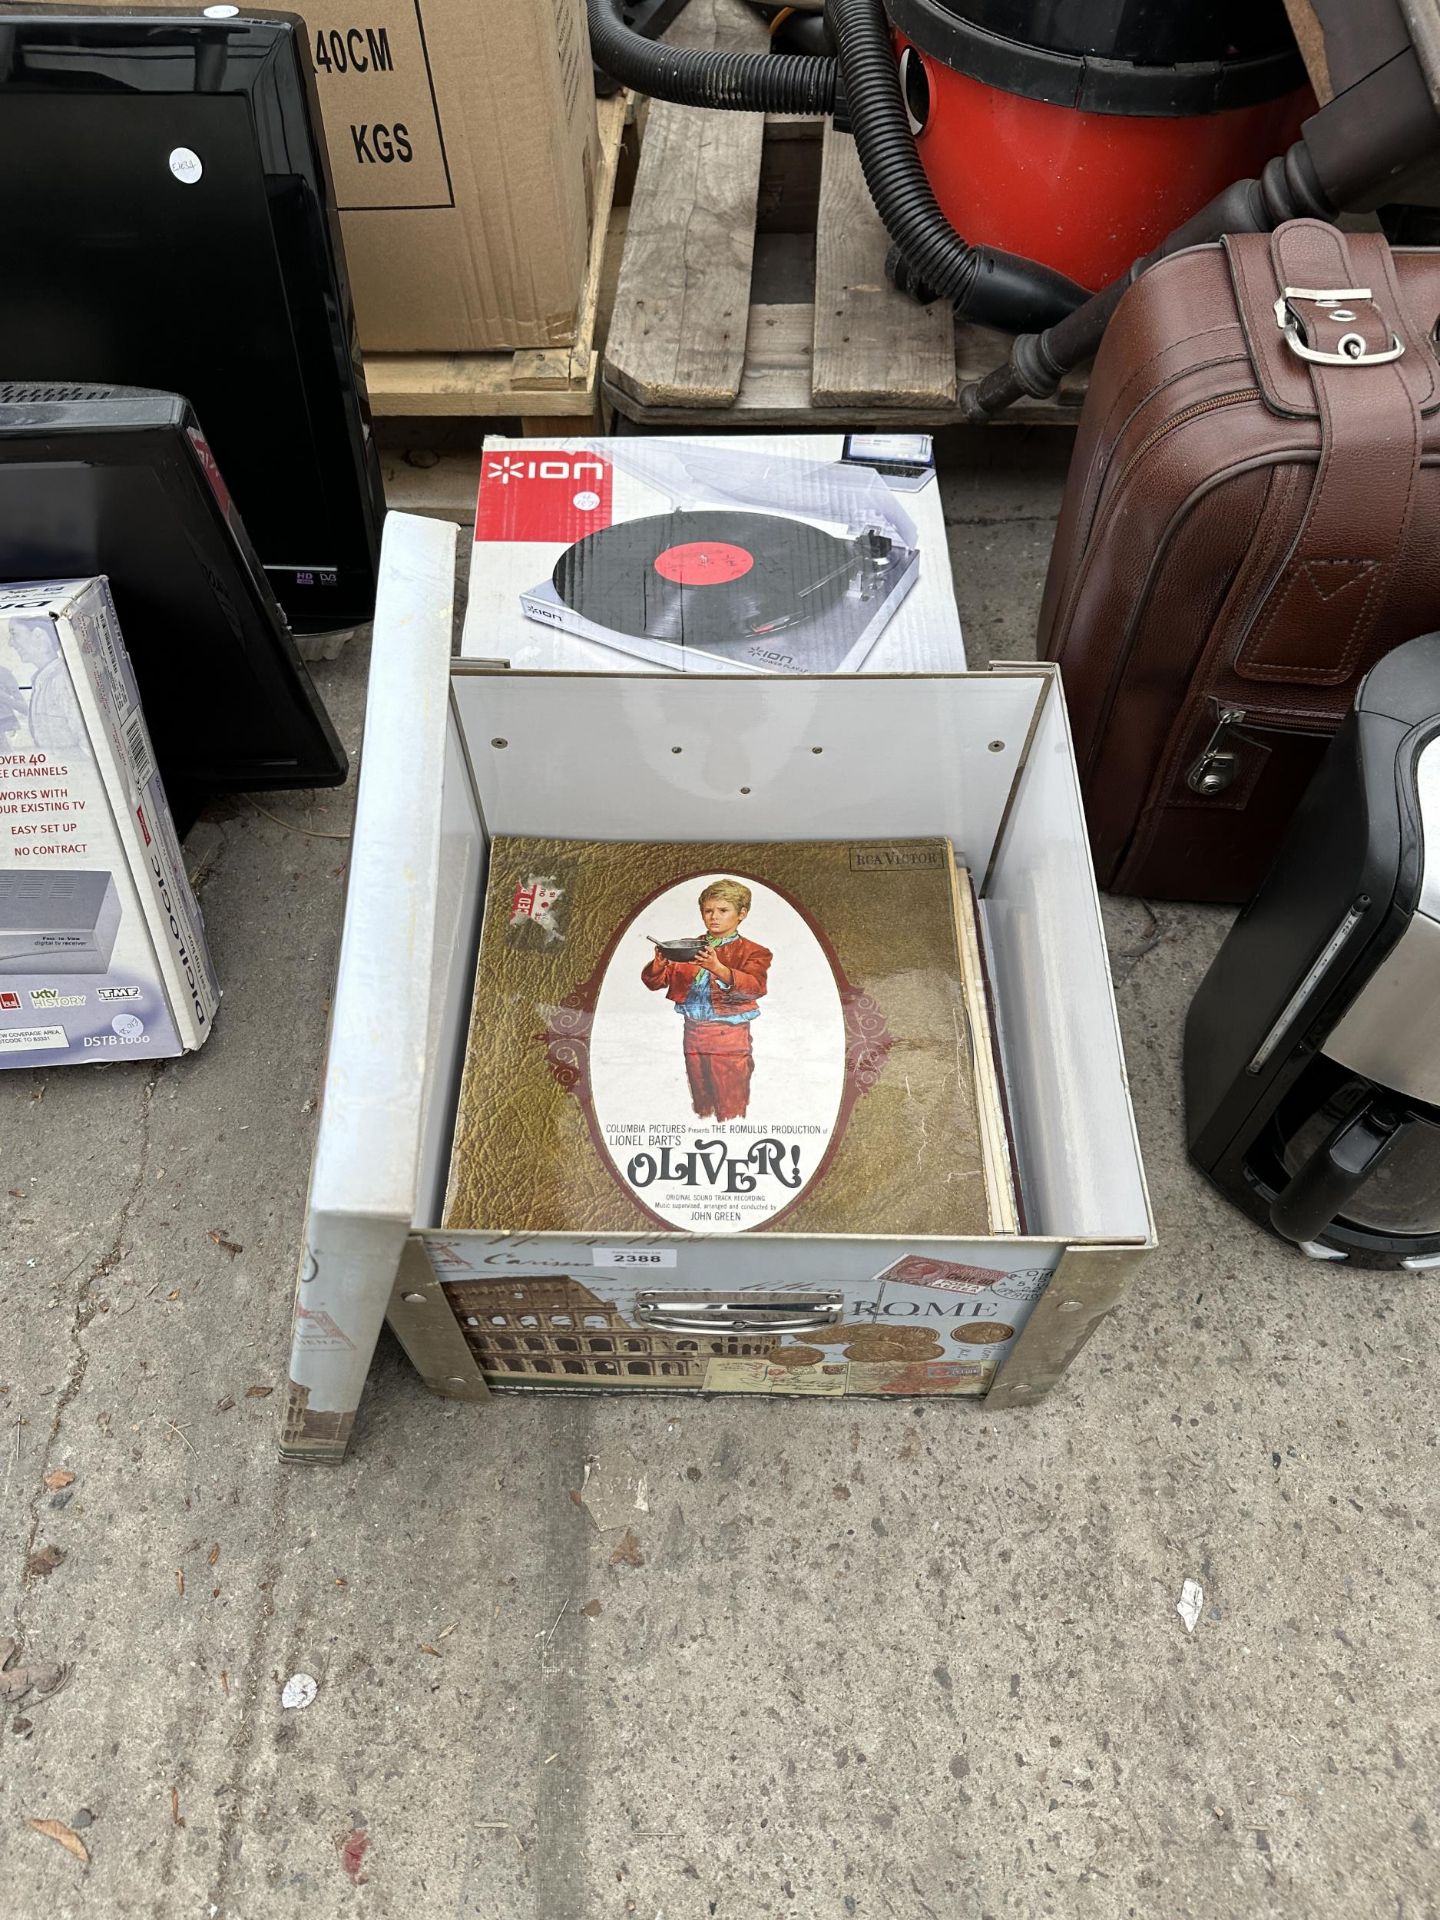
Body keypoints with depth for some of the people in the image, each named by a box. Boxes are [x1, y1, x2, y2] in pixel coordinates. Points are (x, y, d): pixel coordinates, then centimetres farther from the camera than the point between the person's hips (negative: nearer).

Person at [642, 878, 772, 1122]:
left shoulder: (752, 952, -3)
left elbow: (755, 987, -23)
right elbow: (654, 982, 4)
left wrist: (718, 969, -38)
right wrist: (660, 963, -20)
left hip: (729, 1037, -4)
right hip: (693, 1034, 5)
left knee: (730, 1111, -1)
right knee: (701, 1107, 16)